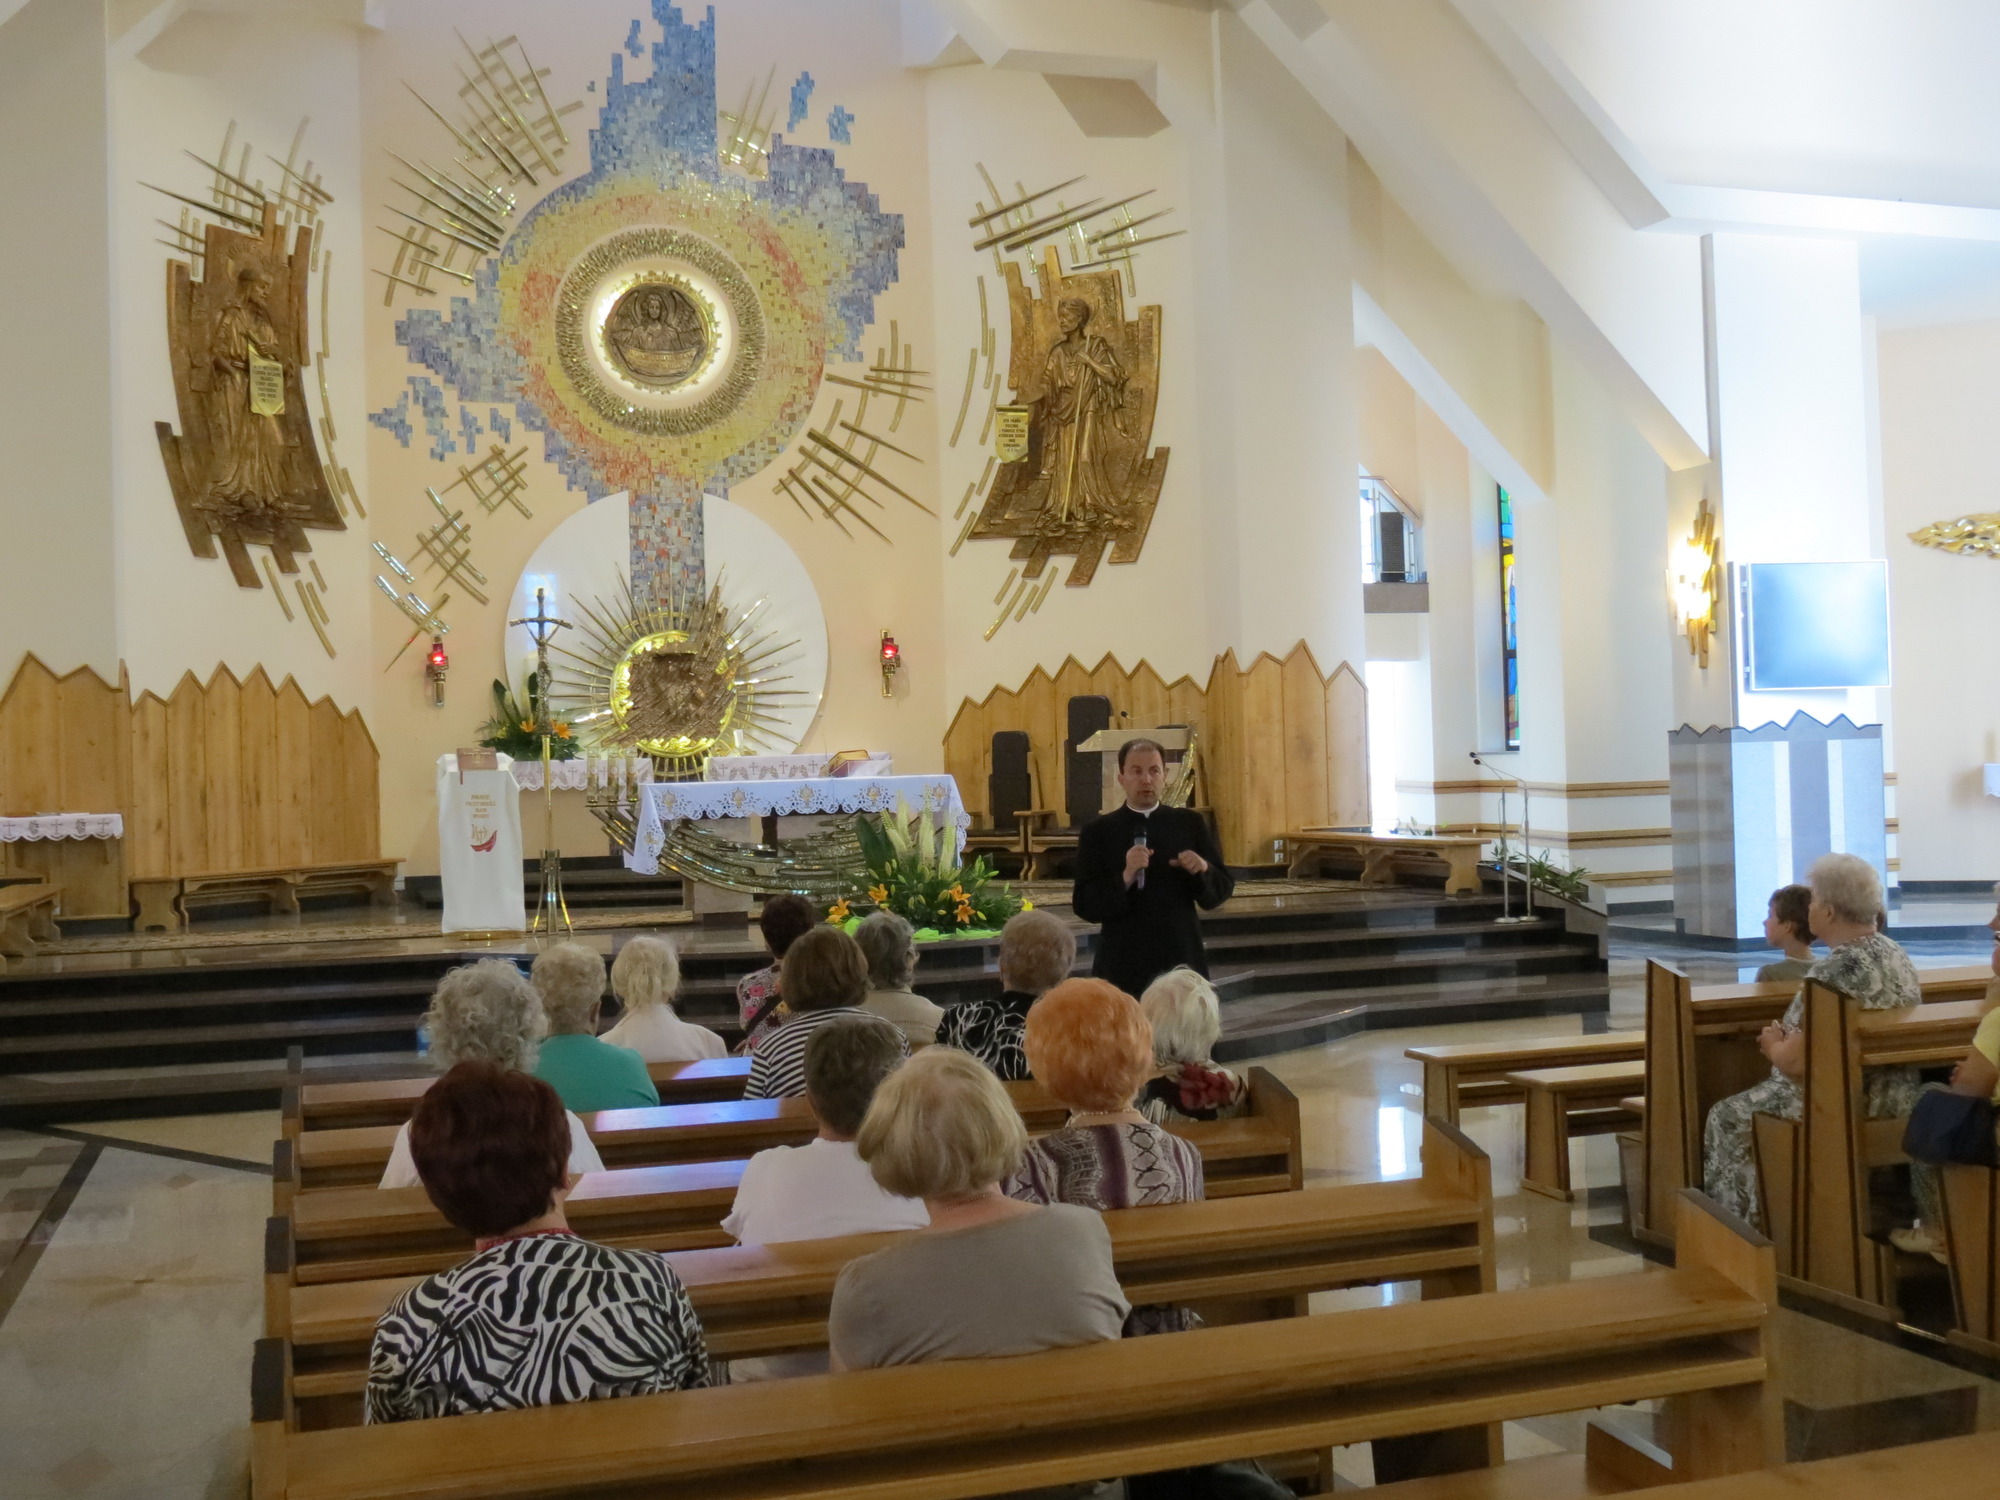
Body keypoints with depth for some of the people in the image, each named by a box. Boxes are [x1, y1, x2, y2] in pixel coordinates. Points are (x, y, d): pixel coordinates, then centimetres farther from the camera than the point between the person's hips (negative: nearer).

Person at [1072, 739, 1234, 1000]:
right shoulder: (1097, 832, 0)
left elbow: (1222, 890, 9)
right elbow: (1085, 906, -7)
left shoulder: (1190, 824, 8)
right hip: (1123, 968, -2)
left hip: (1182, 965, 2)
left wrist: (1203, 870, -13)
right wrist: (1126, 877, -22)